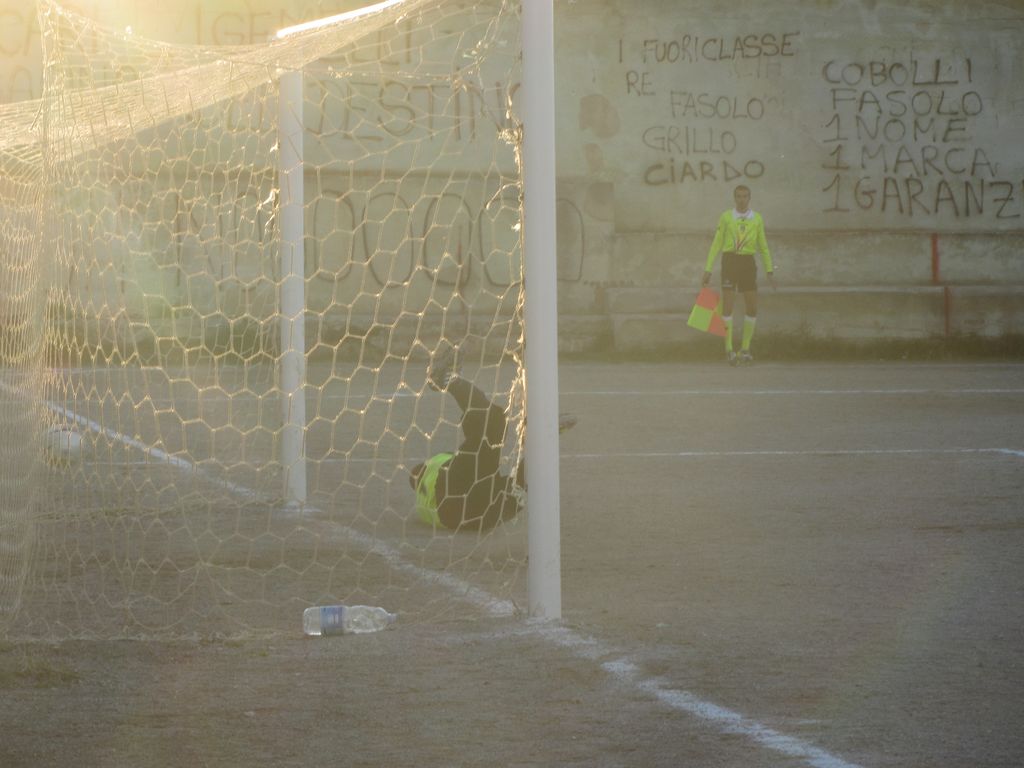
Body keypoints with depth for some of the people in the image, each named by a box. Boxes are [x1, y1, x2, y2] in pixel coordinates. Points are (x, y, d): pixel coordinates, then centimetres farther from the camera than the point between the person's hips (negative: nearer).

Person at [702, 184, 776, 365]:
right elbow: (716, 245, 4)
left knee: (752, 308, 0)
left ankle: (745, 348, 12)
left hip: (748, 263, 2)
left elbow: (763, 247, 13)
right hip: (730, 260, -2)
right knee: (728, 305, -9)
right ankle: (729, 349, -3)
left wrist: (770, 271, 7)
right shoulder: (725, 218, 3)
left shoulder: (757, 219, 9)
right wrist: (708, 270, -1)